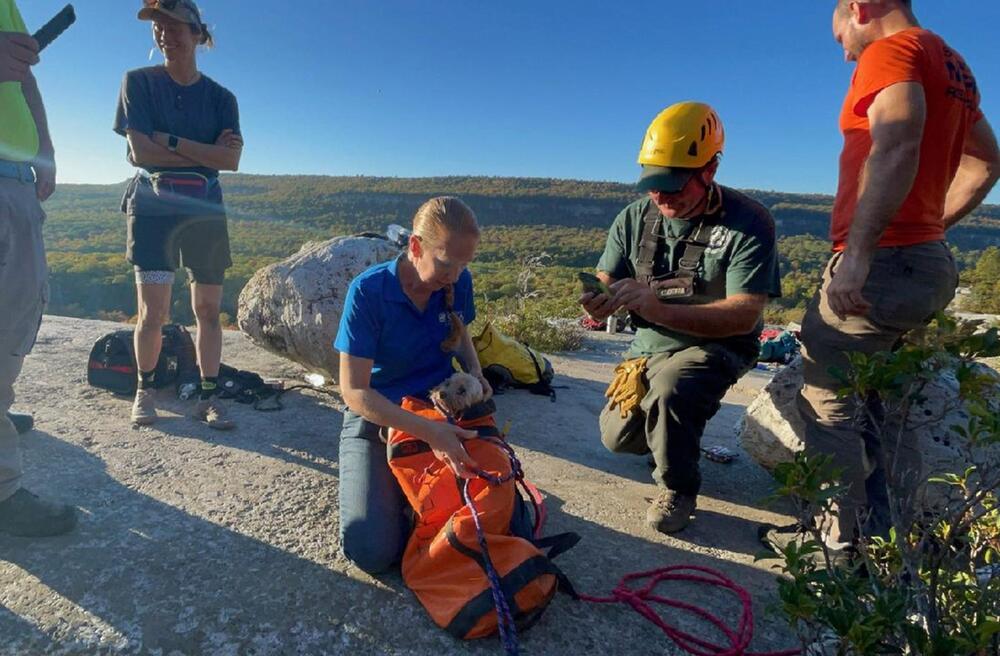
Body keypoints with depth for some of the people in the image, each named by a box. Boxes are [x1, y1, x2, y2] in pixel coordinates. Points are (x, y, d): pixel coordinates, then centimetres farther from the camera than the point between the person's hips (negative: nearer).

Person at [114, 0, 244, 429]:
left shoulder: (221, 97, 9)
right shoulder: (139, 82, 4)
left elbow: (232, 160, -6)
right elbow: (140, 152, -7)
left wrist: (170, 141, -11)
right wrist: (205, 154, -7)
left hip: (206, 211, 2)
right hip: (152, 207, -2)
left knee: (209, 309, 1)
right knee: (153, 313, -6)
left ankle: (209, 396, 9)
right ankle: (145, 389, 15)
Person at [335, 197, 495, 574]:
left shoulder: (459, 283, -8)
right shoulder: (368, 291, -21)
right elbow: (354, 391, -22)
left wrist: (474, 372, -7)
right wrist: (429, 432, -32)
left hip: (444, 412, 4)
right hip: (377, 418, -3)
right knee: (373, 551, -17)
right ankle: (391, 485, 14)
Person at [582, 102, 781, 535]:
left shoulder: (748, 224, -21)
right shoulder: (635, 218, -7)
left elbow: (744, 317, -27)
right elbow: (605, 285, -5)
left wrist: (657, 308, -40)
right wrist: (598, 303, -32)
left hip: (716, 347, -5)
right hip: (649, 344, 5)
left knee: (669, 389, -36)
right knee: (618, 438, 6)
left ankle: (678, 489, -7)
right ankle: (678, 425, 39)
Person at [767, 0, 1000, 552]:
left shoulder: (891, 50, -7)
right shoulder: (952, 64, 22)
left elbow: (897, 147, -26)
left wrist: (857, 252, -31)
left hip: (881, 263, -10)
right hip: (930, 263, 10)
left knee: (826, 403, -1)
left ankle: (839, 544, 8)